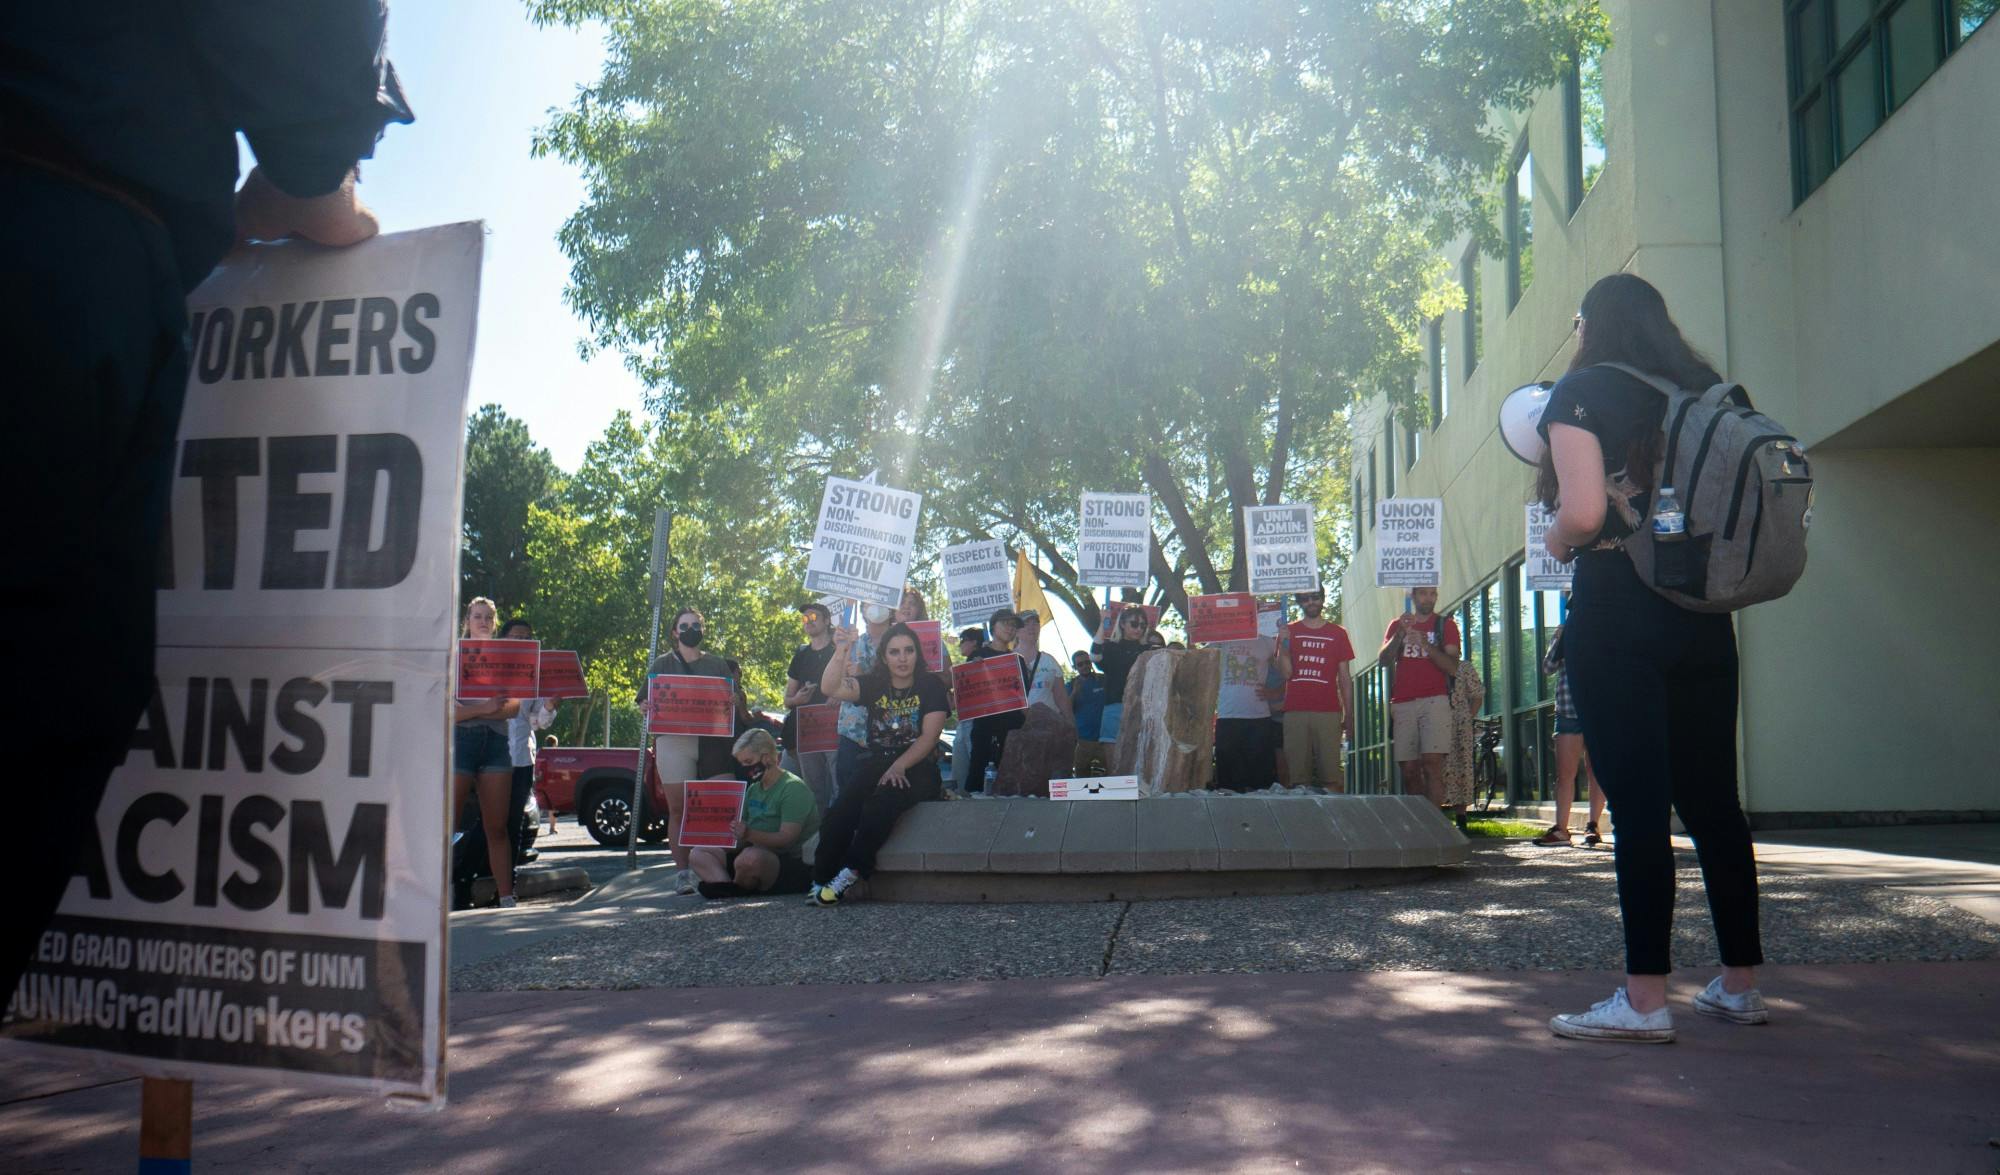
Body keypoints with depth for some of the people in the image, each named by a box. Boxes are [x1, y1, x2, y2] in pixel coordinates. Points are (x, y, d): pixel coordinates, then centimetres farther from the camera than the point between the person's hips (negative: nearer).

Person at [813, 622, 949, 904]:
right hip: (876, 764, 3)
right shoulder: (873, 683, 8)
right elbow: (831, 688, -10)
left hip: (917, 769, -3)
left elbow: (929, 737, -7)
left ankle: (851, 872, -34)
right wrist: (841, 652, -27)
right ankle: (822, 879, -23)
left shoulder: (931, 685, 1)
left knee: (885, 799, -34)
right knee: (843, 806, -25)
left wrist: (899, 766, -21)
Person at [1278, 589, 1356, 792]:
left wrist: (1349, 717, 5)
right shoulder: (1289, 631, 13)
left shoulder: (1338, 633, 13)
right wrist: (1284, 642, -10)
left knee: (1331, 777, -8)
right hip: (1295, 712, 0)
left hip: (1328, 712, 0)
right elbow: (1286, 672, 4)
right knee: (1298, 776, -5)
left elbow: (1345, 678, 11)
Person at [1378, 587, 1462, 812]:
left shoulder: (1445, 625, 10)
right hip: (1403, 704, 3)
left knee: (1432, 763, -16)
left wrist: (1425, 644, -15)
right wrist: (1401, 634, -11)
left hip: (1434, 701, -3)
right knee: (1408, 769, 1)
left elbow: (1452, 667, -1)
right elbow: (1383, 660, 5)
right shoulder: (1397, 625, 19)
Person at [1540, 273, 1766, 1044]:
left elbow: (1584, 511, -17)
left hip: (1617, 617, -6)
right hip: (1702, 620, 6)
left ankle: (1645, 1000, -4)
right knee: (1712, 801, 12)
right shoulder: (1705, 393, 13)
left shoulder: (1583, 392, -5)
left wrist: (1557, 545, 2)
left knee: (1638, 806, -6)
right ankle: (1741, 984, 19)